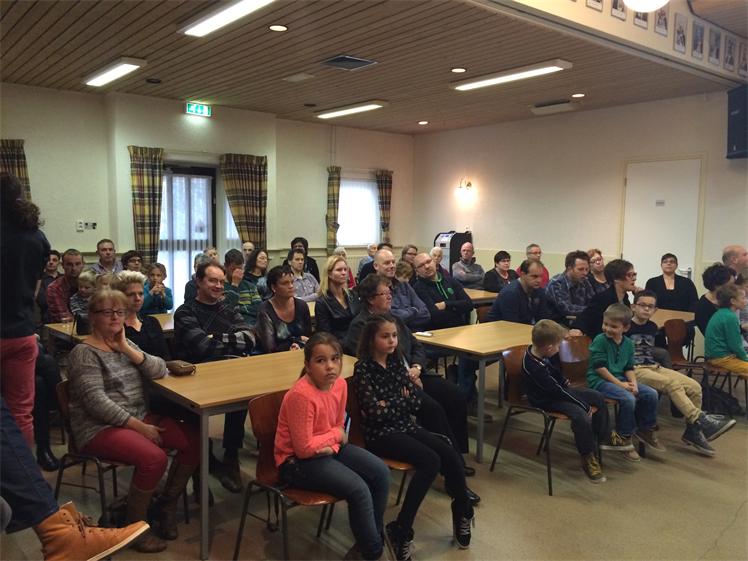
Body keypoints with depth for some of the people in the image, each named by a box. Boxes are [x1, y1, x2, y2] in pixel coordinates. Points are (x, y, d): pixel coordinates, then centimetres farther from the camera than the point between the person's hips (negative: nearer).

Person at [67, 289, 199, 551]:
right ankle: (135, 525, -8)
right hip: (100, 427, -7)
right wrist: (139, 427, -22)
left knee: (195, 441, -10)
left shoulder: (124, 344, 13)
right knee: (154, 457, -31)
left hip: (140, 418, 7)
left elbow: (159, 370, 1)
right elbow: (96, 402, -19)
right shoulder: (84, 352, -9)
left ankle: (168, 502, 8)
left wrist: (126, 349, -9)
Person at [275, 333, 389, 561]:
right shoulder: (301, 395, -29)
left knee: (381, 472, -3)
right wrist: (335, 435, -12)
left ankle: (375, 534, 17)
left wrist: (332, 446, -12)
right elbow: (304, 448, -24)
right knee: (358, 490, -22)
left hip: (328, 448, 8)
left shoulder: (340, 384, -6)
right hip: (298, 461, -8)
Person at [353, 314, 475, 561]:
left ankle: (462, 513, 9)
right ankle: (401, 530, -17)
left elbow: (416, 403, 4)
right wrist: (401, 401, -5)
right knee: (431, 461, -26)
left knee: (451, 456, -15)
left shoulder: (397, 362, 9)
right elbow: (375, 414, -16)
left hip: (406, 426, 6)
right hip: (381, 434, -6)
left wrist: (388, 405, -8)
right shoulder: (363, 368, -9)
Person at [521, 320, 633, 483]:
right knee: (581, 416, -30)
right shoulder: (535, 368, -36)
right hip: (546, 401, -10)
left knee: (598, 397, 9)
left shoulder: (537, 349, -10)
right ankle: (588, 459, -10)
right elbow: (557, 391, -27)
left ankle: (606, 437, 27)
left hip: (559, 390, 10)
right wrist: (585, 406, -20)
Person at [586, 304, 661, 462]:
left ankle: (645, 430, 18)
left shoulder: (628, 343, 8)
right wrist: (619, 383, -17)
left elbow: (629, 368, 10)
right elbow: (599, 367, -15)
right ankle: (624, 439, -10)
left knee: (651, 394, -4)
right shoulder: (599, 340, -11)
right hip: (599, 381, -7)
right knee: (628, 399, -29)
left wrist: (633, 383, -9)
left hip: (620, 379, 7)